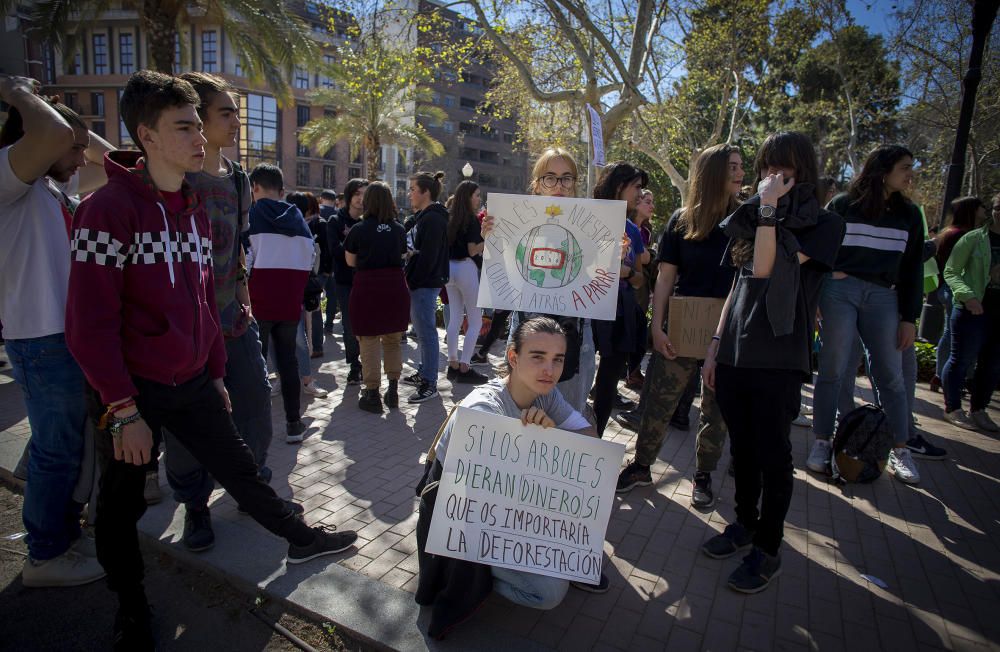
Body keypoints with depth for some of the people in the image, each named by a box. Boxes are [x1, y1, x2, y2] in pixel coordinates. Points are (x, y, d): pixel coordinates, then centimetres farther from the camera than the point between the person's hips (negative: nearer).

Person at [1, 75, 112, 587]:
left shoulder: (56, 185, 14)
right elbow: (54, 134, -30)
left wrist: (58, 121, 15)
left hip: (67, 332, 9)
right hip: (42, 339, -9)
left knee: (67, 444, 19)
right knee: (58, 448, 0)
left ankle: (63, 530, 36)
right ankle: (46, 558, 15)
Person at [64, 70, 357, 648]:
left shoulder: (196, 209, 7)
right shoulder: (110, 207, -15)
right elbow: (91, 323, -18)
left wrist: (217, 376, 15)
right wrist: (125, 411, -17)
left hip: (193, 384, 6)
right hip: (135, 391, -5)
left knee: (241, 469, 15)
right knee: (122, 505, 12)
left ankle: (302, 539, 34)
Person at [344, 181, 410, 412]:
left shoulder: (359, 230, -4)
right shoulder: (398, 229, 3)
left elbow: (350, 261, 4)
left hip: (367, 286, -3)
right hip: (395, 285, 3)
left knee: (369, 341, 4)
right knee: (393, 340, 13)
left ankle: (372, 394, 7)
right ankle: (393, 389, 15)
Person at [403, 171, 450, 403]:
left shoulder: (433, 219, -15)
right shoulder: (422, 217, 17)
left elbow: (428, 257, -21)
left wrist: (413, 281, -15)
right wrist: (410, 280, 13)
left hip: (426, 284, -10)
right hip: (420, 283, 10)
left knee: (426, 332, -5)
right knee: (422, 331, 18)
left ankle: (430, 383, 2)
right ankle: (424, 372, 30)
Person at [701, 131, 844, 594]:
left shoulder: (822, 224, -3)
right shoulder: (753, 219, 14)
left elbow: (767, 268, -19)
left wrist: (769, 207, -13)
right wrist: (716, 345, 11)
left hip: (777, 360, -5)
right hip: (735, 356, 6)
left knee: (772, 455, 4)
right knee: (742, 449, 15)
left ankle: (768, 550, 18)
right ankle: (744, 524, 33)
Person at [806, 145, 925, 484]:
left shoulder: (909, 214, 12)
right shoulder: (842, 205, 3)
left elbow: (913, 269, 12)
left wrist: (910, 317, 6)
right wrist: (811, 301, -4)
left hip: (883, 297, 3)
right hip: (840, 292, -3)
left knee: (890, 375, 3)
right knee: (833, 370, -2)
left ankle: (900, 450, 13)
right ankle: (822, 444, 7)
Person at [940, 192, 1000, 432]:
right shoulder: (974, 238, -4)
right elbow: (950, 272, -5)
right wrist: (967, 295, -19)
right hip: (974, 310, -5)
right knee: (962, 359, 1)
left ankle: (979, 411, 22)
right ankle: (952, 409, 12)